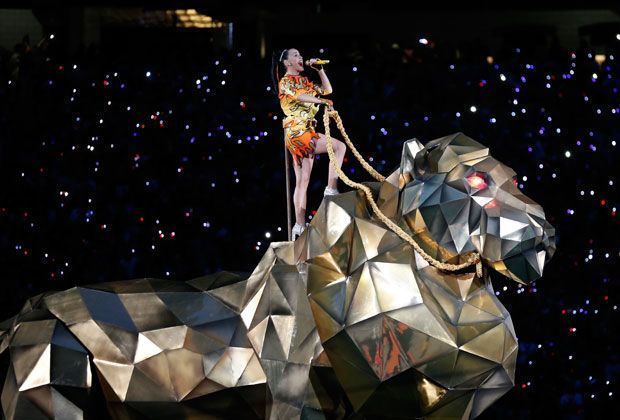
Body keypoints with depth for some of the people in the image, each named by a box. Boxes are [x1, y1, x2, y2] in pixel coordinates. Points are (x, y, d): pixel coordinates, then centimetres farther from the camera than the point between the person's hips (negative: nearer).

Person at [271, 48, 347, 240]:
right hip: (297, 131, -8)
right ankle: (331, 188, -20)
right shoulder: (285, 81, -1)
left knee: (302, 181, 2)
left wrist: (319, 69, 16)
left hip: (306, 133, 8)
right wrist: (322, 101, -22)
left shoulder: (304, 81, 22)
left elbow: (327, 89, 23)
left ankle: (299, 225, 0)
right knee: (339, 146, -19)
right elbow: (299, 97, -19)